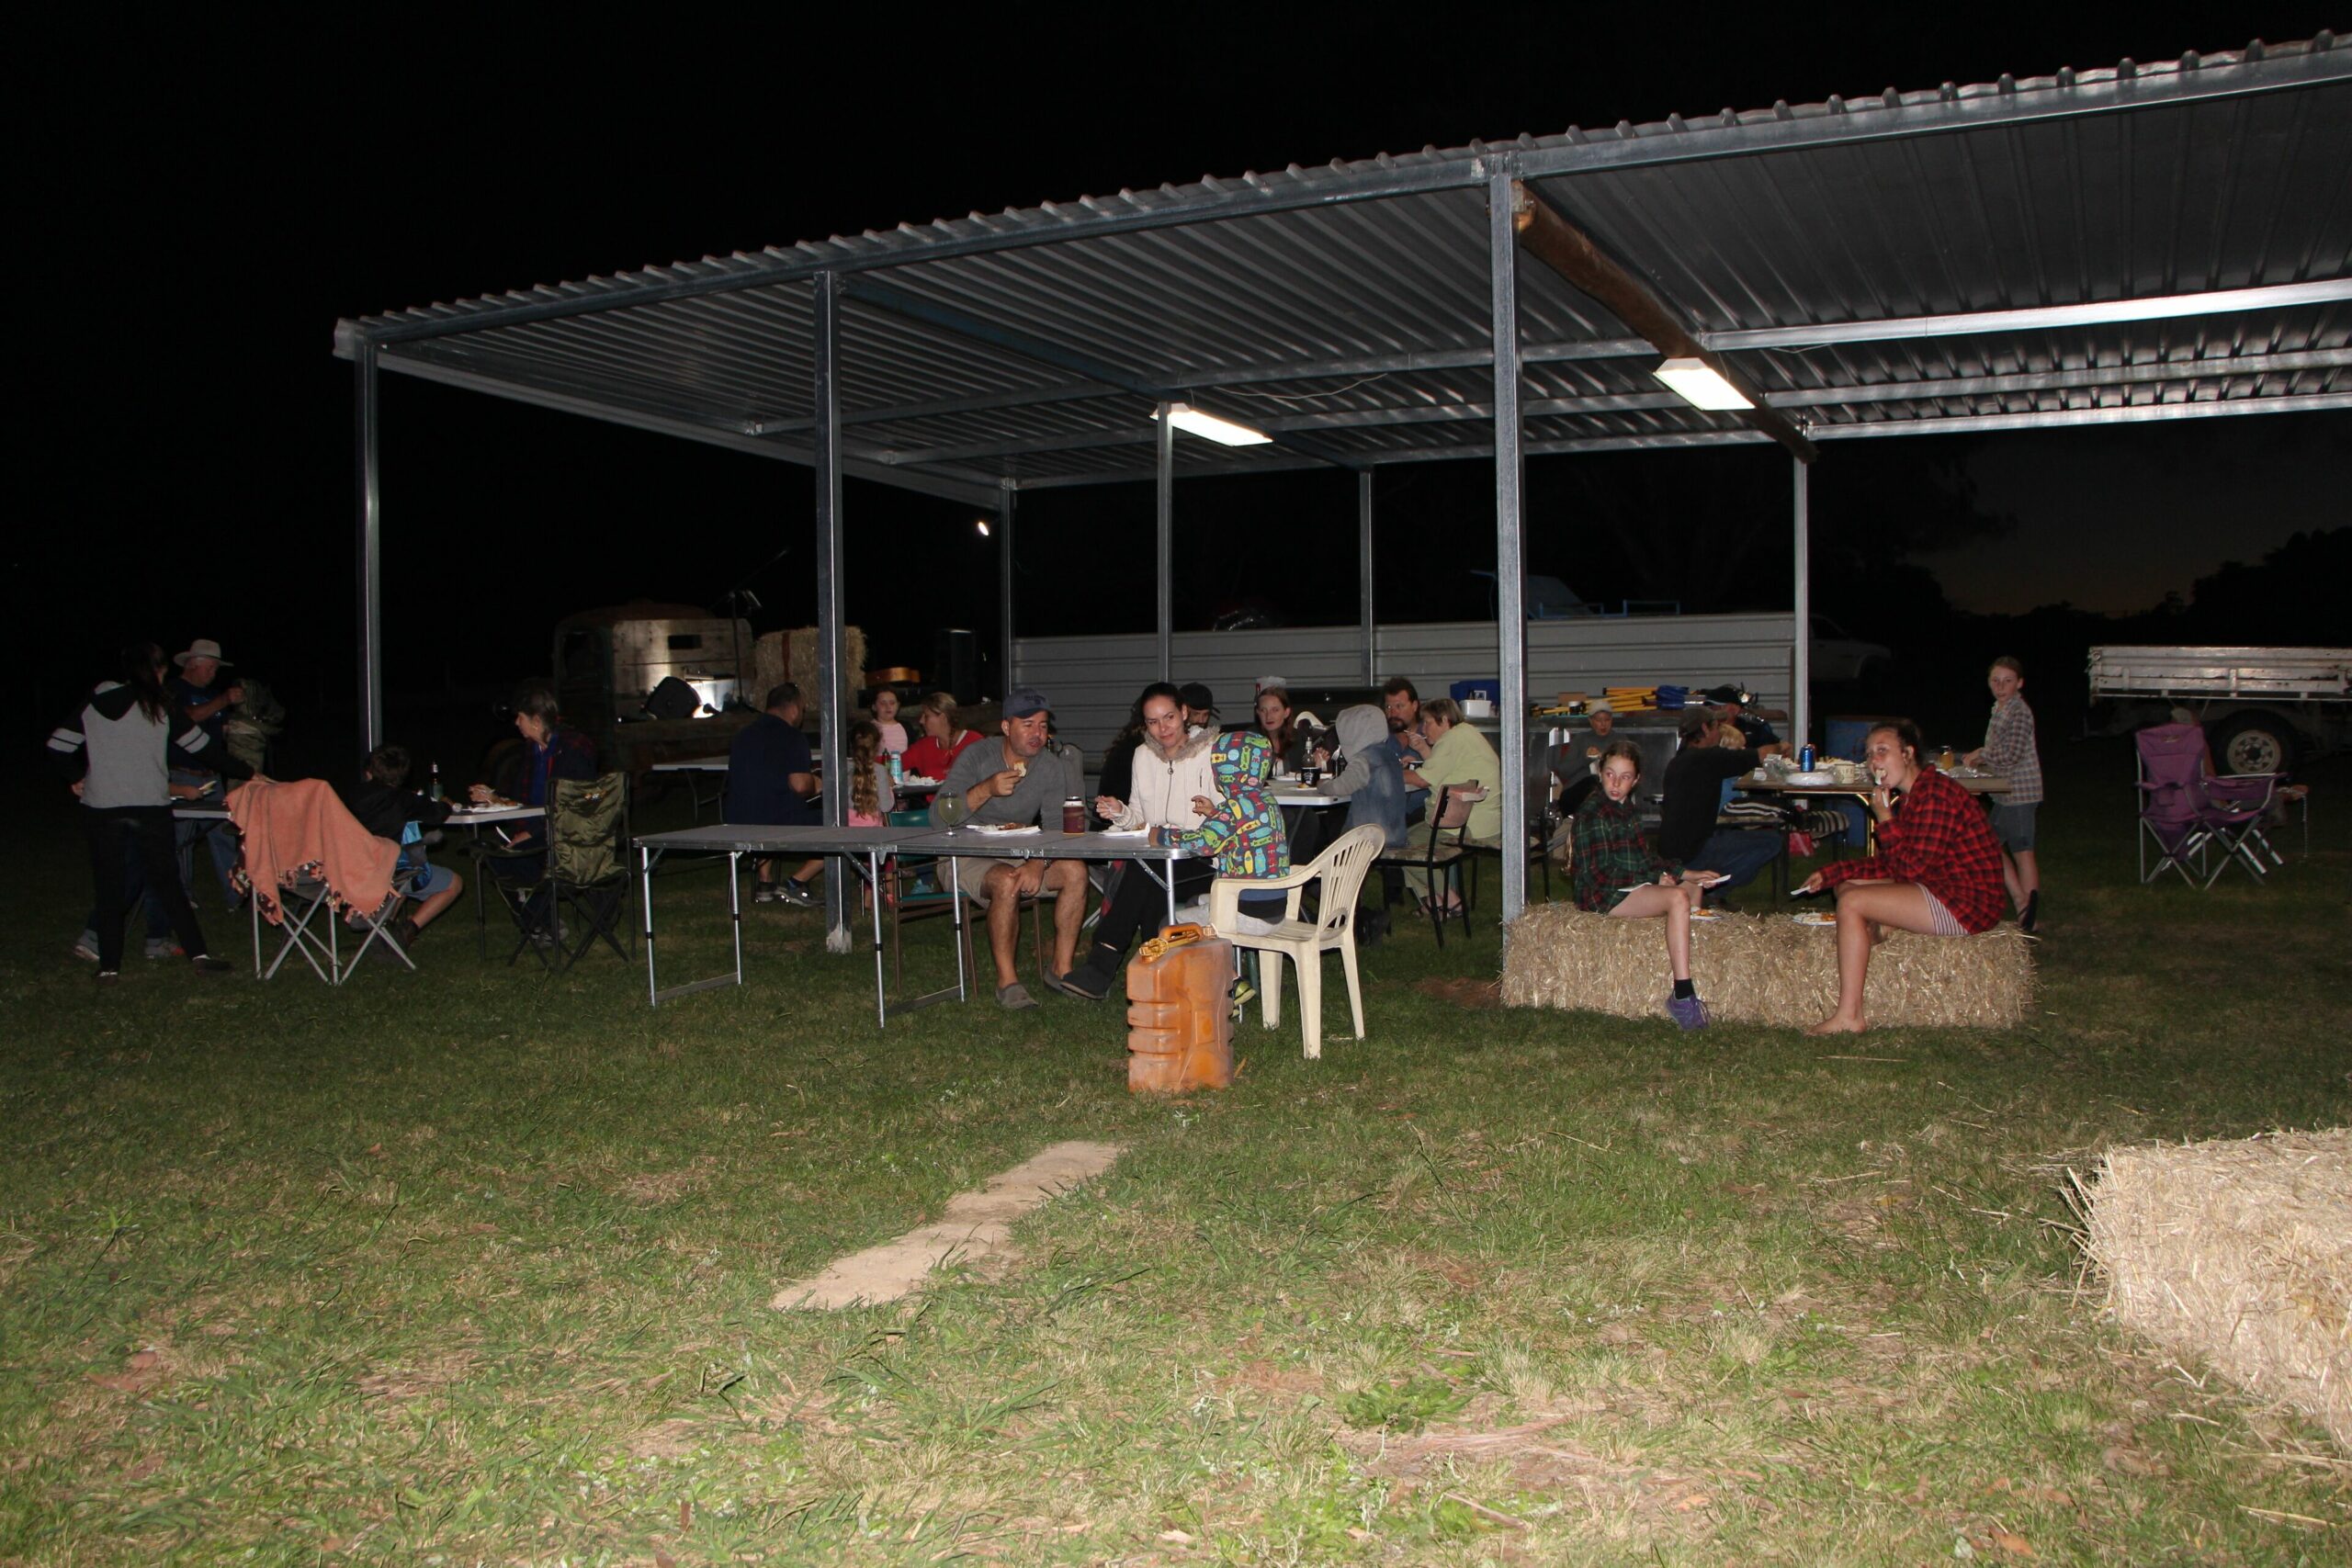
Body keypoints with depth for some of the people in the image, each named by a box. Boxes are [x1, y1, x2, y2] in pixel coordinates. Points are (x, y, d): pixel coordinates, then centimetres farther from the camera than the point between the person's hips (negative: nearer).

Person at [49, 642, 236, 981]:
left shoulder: (93, 705, 6)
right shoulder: (159, 705, 0)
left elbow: (57, 748, 5)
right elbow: (199, 748, 4)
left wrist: (78, 777, 22)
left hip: (100, 806, 2)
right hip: (151, 805, -1)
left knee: (109, 887, 7)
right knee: (165, 881, 7)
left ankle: (108, 966, 7)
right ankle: (198, 953, 3)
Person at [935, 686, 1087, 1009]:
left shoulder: (1051, 766, -1)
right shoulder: (977, 757, -13)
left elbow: (1056, 826, -10)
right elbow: (939, 817, -22)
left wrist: (1039, 863, -30)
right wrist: (985, 790, -36)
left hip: (1019, 855, 5)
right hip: (967, 858, -4)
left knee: (1075, 870, -19)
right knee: (1006, 882, -36)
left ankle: (1061, 967, -9)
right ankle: (1007, 980, -24)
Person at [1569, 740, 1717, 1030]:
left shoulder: (1627, 808, 11)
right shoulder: (1592, 815, -18)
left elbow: (1644, 855, 20)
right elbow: (1598, 875, -21)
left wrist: (1682, 873, 4)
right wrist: (1656, 878, -15)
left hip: (1631, 886, 10)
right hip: (1603, 896, -10)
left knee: (1694, 886, 21)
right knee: (1678, 897, -27)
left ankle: (1673, 970, 8)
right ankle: (1683, 998, -33)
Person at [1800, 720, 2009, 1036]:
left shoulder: (1936, 795, -19)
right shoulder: (1908, 798, 13)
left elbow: (1910, 868, -23)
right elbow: (1887, 866, 15)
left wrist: (1885, 819, -14)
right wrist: (1829, 873, 8)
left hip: (1967, 905, -11)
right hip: (1940, 890, 11)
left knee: (1851, 903, -20)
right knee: (1846, 885, 14)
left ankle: (1849, 1016, -20)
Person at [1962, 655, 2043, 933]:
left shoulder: (2019, 712, -15)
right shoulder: (2000, 709, 14)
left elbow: (2012, 754, -23)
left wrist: (1981, 755, -12)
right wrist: (1980, 759, 8)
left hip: (2019, 791, -10)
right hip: (2004, 791, 10)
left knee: (2021, 850, -5)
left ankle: (2031, 916, 1)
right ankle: (2021, 903, 19)